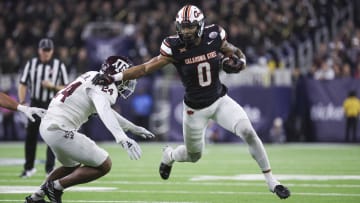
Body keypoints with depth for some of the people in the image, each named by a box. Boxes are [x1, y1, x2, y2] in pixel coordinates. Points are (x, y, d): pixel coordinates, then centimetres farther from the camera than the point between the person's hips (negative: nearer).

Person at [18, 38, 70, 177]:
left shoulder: (59, 65, 1)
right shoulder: (31, 64, 7)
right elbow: (23, 84, 5)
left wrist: (52, 86, -15)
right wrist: (22, 102, -7)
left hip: (51, 105, -2)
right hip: (35, 104, 2)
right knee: (30, 136, 5)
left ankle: (50, 168, -2)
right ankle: (29, 167, 18)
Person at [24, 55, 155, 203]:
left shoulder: (94, 78, 16)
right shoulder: (104, 85, -13)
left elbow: (106, 111, 30)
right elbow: (104, 112, -33)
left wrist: (133, 128, 34)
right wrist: (122, 139, -47)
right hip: (60, 130, -10)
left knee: (72, 166, 32)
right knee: (104, 165, -4)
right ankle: (56, 186, 1)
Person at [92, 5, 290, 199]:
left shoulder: (214, 37, -13)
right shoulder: (175, 48, -19)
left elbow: (237, 54, 3)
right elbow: (146, 68, -18)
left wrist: (238, 63, -20)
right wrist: (113, 77, -26)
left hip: (220, 101, 1)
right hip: (195, 108, -1)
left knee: (248, 132, -20)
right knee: (194, 156, 14)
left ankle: (271, 181, -7)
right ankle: (168, 156, 52)